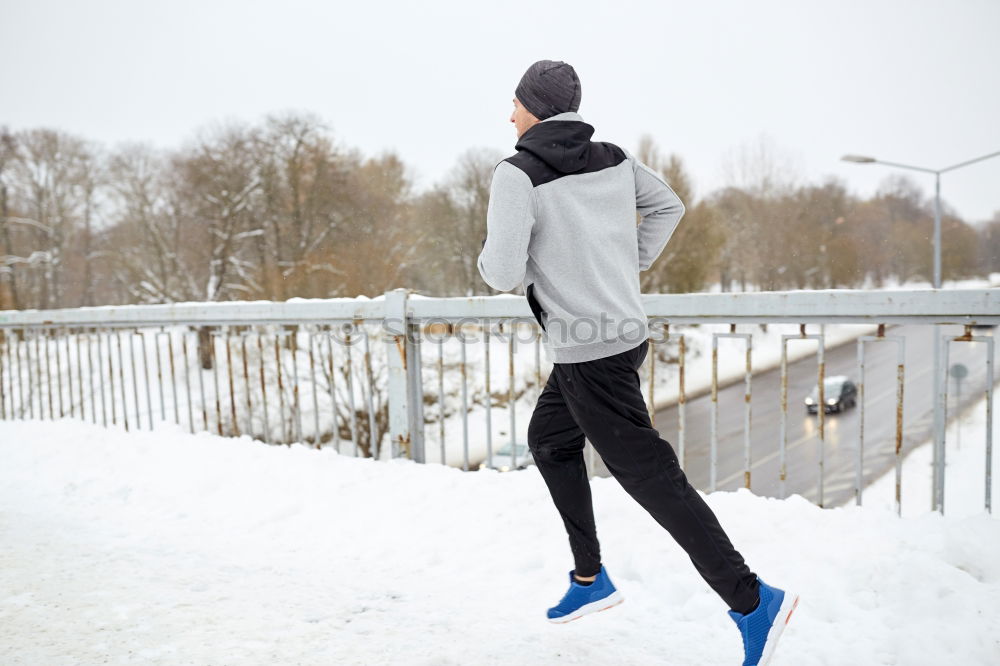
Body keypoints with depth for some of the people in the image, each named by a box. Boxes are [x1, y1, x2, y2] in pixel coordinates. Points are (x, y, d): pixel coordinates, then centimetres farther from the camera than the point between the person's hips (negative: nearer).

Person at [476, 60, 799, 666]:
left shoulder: (518, 175, -15)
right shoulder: (614, 157, 7)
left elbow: (503, 273, -20)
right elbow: (669, 207, 19)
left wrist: (489, 258, 3)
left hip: (587, 351, -9)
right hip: (624, 329, 9)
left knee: (648, 474, -2)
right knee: (549, 441, 23)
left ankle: (752, 601, 3)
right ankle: (591, 578, 31)